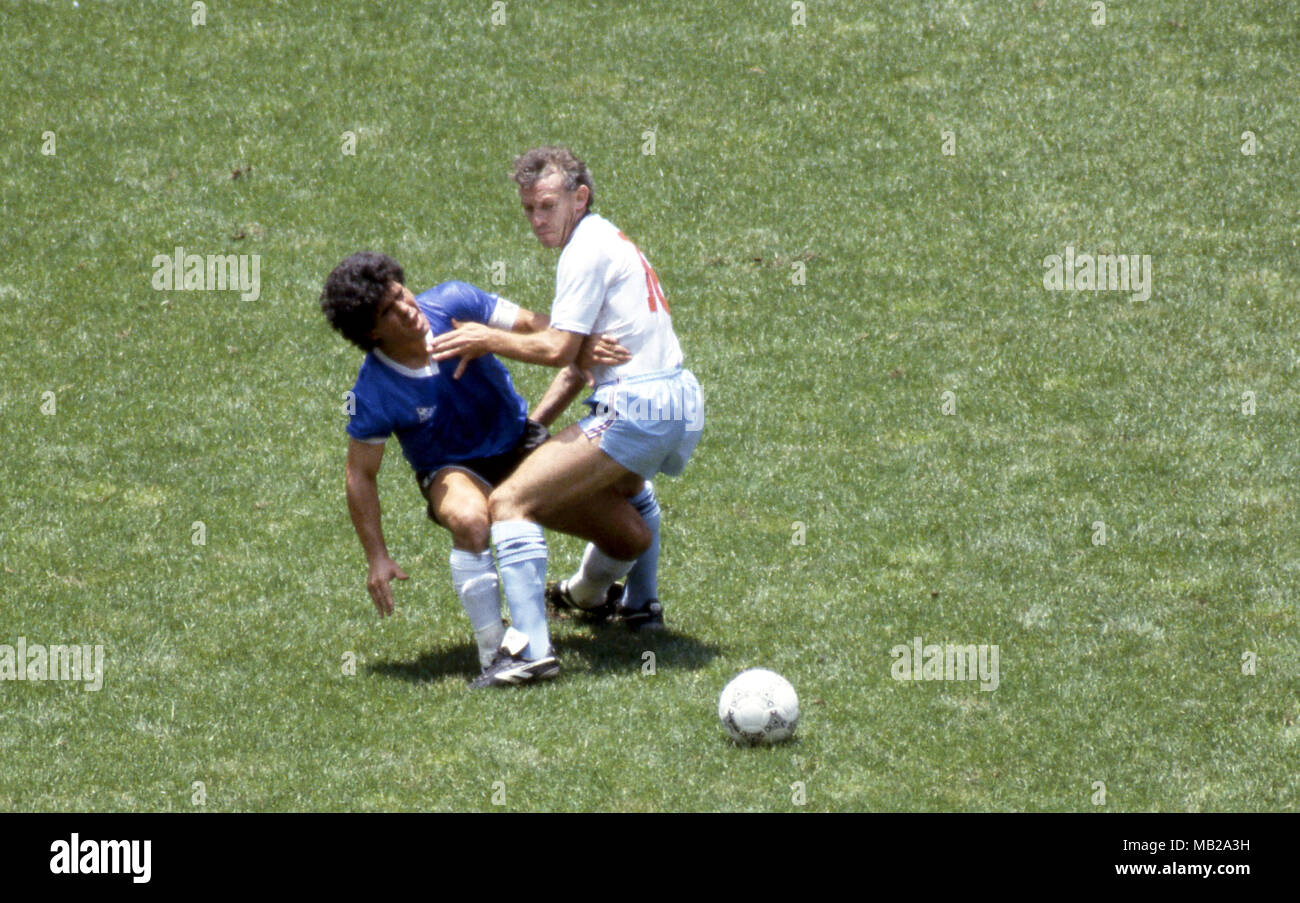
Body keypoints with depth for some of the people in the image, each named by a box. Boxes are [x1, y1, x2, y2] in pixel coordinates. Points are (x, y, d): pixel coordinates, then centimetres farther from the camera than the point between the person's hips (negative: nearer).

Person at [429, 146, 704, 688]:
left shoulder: (587, 250, -8)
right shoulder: (611, 241, 22)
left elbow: (558, 348, -16)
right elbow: (580, 359, 25)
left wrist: (488, 340, -5)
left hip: (636, 410, -11)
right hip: (684, 404, 11)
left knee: (509, 502, -16)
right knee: (629, 486, 45)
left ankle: (529, 646, -25)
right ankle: (641, 603, 51)